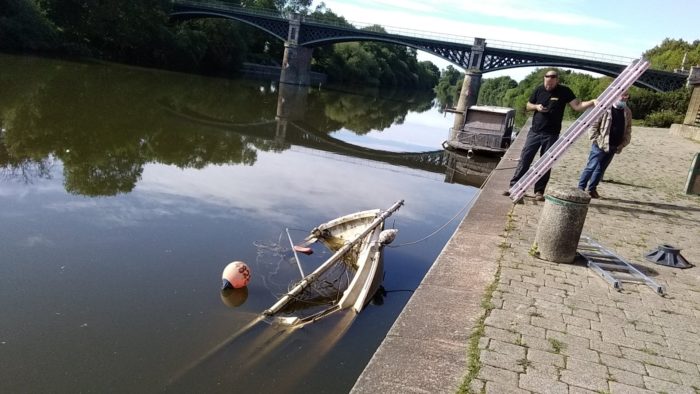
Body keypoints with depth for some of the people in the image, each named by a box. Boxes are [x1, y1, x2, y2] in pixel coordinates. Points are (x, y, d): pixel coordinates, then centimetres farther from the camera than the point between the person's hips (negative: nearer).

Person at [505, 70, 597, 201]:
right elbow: (528, 106, 12)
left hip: (551, 135, -2)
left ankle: (539, 192, 9)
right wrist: (536, 107, -8)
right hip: (535, 132, 2)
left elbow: (577, 106, -9)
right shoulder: (539, 90, 2)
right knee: (525, 159, 0)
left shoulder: (564, 91, -5)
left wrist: (592, 102, -25)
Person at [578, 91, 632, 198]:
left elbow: (628, 130, 14)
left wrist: (623, 144, 4)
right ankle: (580, 188, 3)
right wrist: (597, 140, -14)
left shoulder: (627, 112, 9)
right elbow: (593, 126, -10)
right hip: (600, 145, -6)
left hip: (613, 147, 6)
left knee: (601, 169, 11)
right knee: (591, 167, -5)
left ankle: (592, 189, 21)